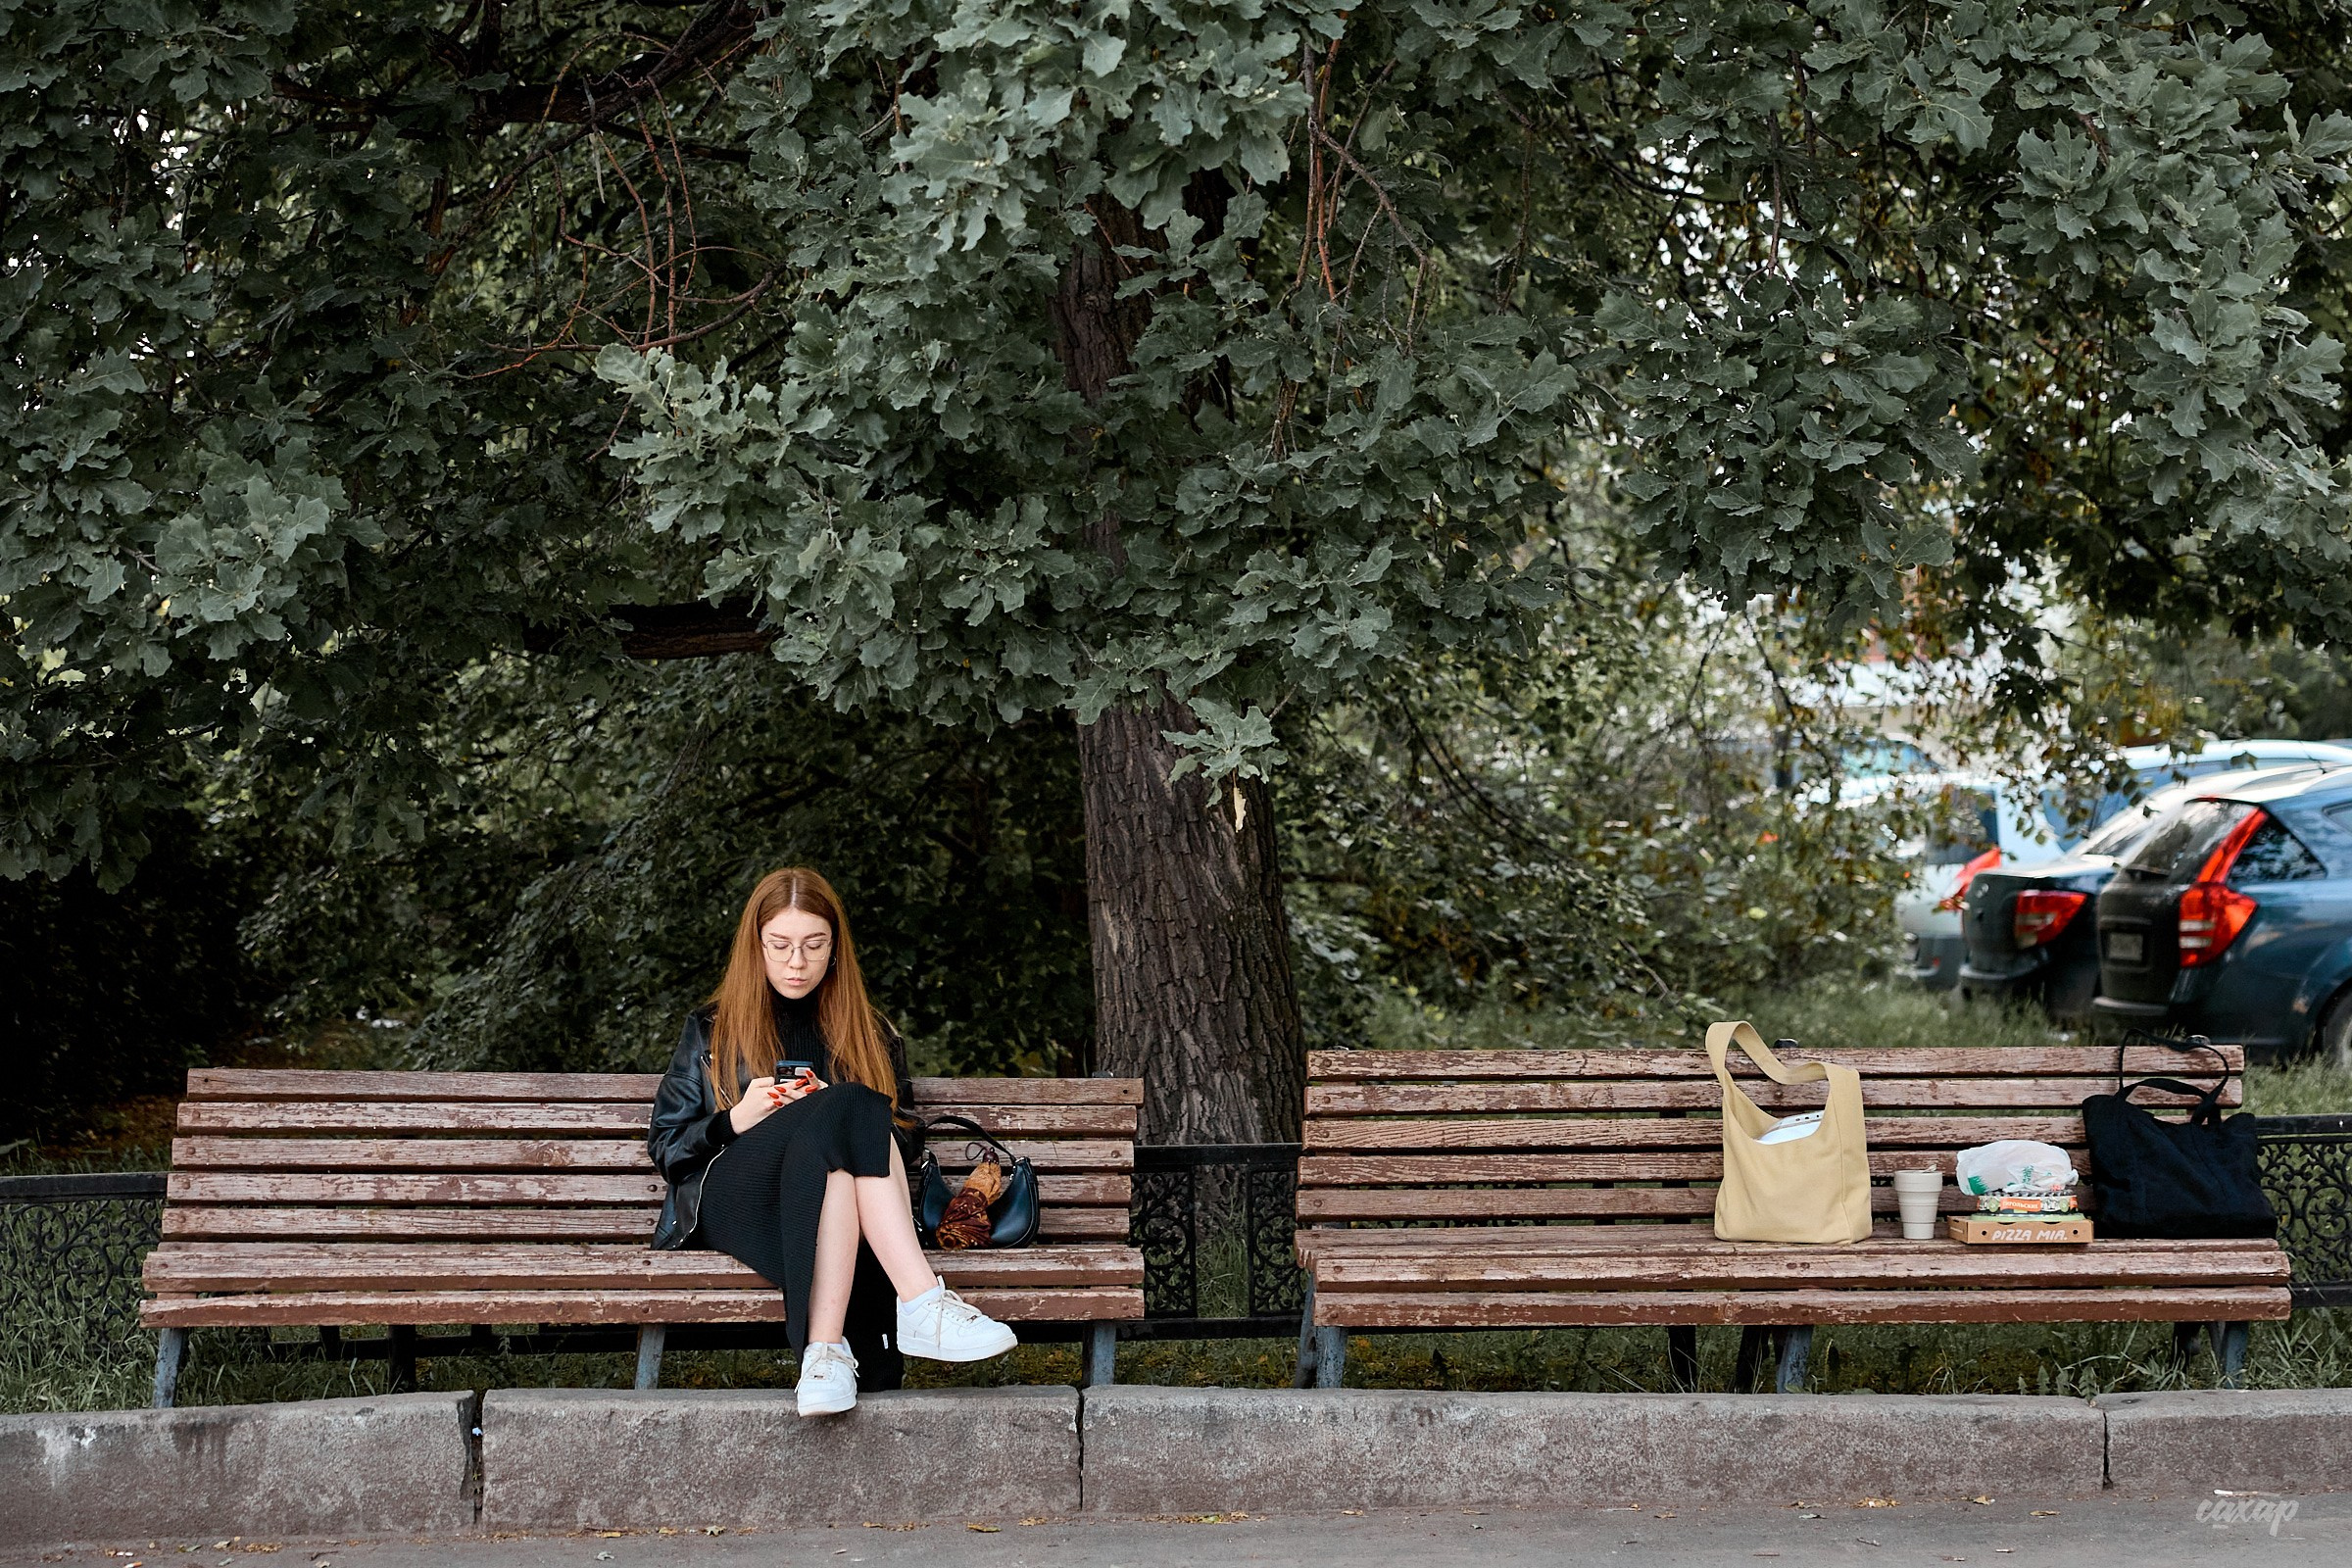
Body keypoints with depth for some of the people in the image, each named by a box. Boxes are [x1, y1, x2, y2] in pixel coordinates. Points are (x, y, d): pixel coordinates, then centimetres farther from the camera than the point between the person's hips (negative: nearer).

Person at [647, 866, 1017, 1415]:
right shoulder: (711, 1031, 22)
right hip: (731, 1202, -1)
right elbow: (664, 1148, 16)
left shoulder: (870, 1036, 25)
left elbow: (887, 1138, 21)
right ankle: (922, 1305, -50)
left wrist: (828, 1115, 0)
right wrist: (736, 1121, -4)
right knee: (851, 1108, -34)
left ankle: (826, 1350, -57)